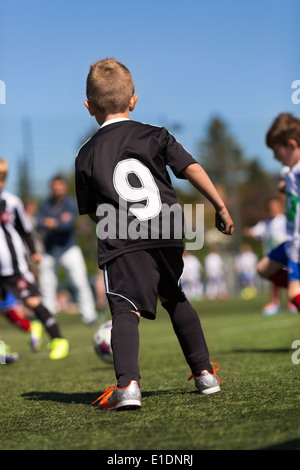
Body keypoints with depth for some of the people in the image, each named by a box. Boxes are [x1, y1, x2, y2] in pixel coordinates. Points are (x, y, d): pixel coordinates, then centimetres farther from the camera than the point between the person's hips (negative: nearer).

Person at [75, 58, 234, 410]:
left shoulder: (87, 154, 7)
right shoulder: (153, 135, 9)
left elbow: (92, 212, 11)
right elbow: (191, 169, 3)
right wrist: (220, 207, 8)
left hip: (121, 244, -3)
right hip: (168, 237, 3)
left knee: (125, 311, -11)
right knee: (175, 300, 24)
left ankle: (127, 383, -34)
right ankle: (205, 372, 29)